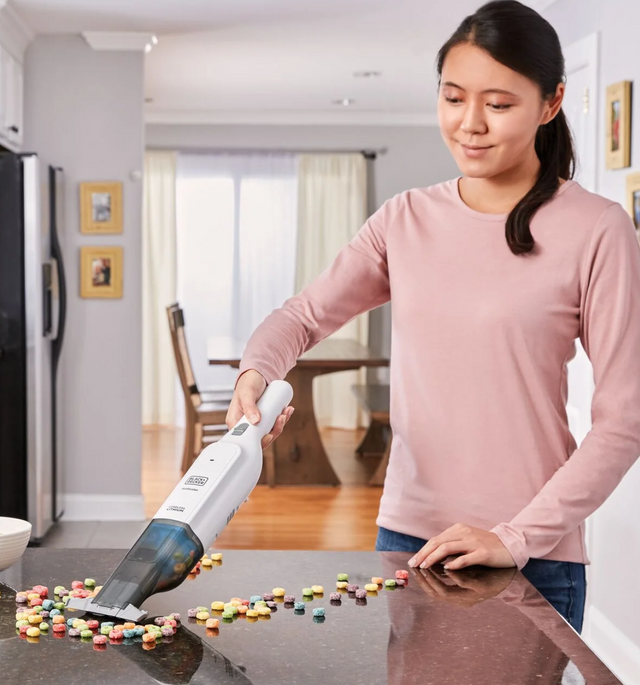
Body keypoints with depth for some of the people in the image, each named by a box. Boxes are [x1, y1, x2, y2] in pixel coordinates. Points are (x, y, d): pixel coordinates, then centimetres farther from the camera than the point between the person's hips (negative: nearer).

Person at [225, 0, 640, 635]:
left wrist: (519, 536, -15)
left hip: (532, 558, -3)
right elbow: (304, 314, 5)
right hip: (406, 532, 4)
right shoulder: (405, 220, 4)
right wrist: (255, 373, -17)